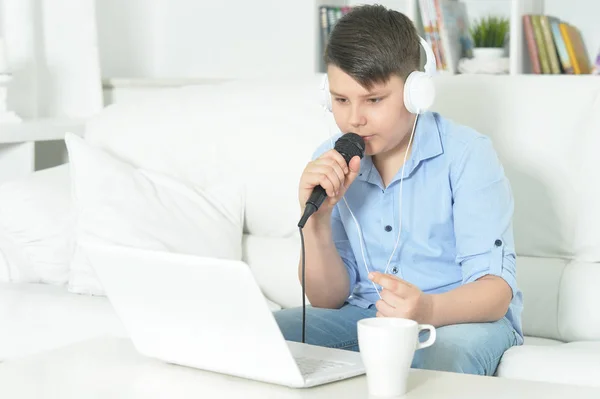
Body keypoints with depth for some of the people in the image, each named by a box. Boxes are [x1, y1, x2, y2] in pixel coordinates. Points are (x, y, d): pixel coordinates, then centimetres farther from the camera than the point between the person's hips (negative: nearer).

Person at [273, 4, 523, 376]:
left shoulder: (468, 155, -13)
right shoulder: (331, 164, 0)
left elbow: (495, 289, -19)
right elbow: (329, 300, 2)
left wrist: (428, 310, -42)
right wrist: (316, 218, -17)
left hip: (462, 316, -5)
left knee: (445, 357, -40)